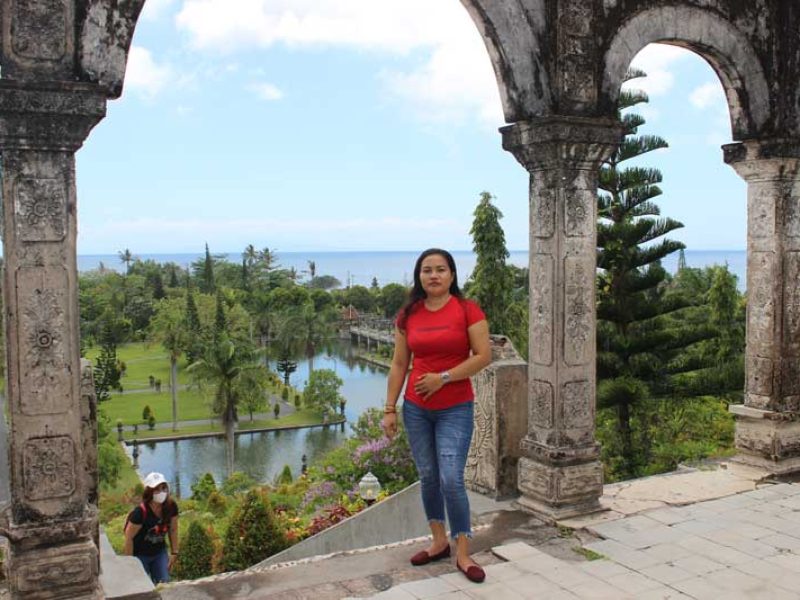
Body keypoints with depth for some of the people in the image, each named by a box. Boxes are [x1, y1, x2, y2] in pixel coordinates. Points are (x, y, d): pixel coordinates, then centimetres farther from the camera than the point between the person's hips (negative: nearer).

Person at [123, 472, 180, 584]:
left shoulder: (171, 506, -15)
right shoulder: (140, 512, -29)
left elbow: (173, 530, 0)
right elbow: (129, 538, -20)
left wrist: (174, 552, 2)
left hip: (160, 552, 4)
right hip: (140, 555, -4)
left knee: (164, 584, 4)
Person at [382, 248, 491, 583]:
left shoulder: (467, 310, -7)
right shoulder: (408, 315, 4)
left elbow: (483, 356, -11)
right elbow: (399, 365, 7)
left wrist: (443, 377, -17)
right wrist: (390, 409, 4)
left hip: (455, 409, -4)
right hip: (415, 409, 4)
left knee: (451, 480, -8)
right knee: (427, 477, 11)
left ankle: (463, 554, 5)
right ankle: (439, 542, 27)